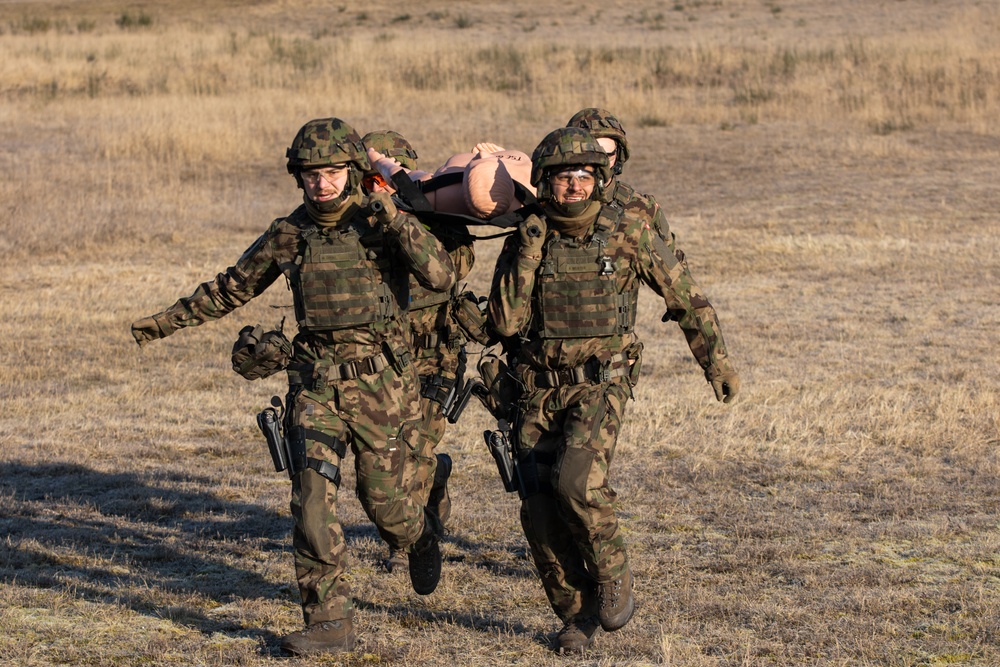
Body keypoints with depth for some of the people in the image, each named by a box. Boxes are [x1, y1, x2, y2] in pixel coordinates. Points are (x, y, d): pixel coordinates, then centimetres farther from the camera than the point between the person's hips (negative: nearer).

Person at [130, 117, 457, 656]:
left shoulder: (381, 223, -4)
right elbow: (231, 288, 18)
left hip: (380, 382, -2)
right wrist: (168, 321, 20)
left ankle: (421, 537, 41)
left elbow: (441, 277, -17)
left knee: (387, 504, 4)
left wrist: (398, 224, -26)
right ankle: (330, 621, -6)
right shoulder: (287, 235, 5)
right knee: (312, 496, -11)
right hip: (315, 383, 2)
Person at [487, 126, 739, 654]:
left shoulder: (629, 230, -5)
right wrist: (527, 254, -15)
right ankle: (577, 615, 13)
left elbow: (684, 296, 4)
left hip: (601, 383, -3)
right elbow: (505, 322, -7)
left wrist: (717, 362, 5)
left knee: (576, 478, -27)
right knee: (539, 508, -5)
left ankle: (612, 572, -2)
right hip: (539, 389, 3)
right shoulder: (525, 241, 1)